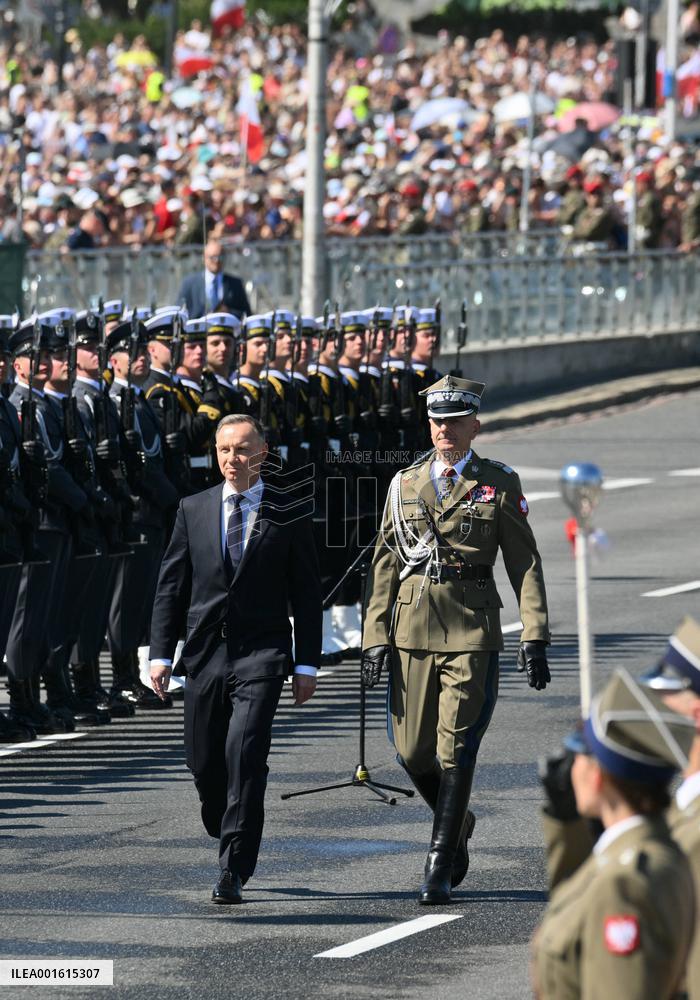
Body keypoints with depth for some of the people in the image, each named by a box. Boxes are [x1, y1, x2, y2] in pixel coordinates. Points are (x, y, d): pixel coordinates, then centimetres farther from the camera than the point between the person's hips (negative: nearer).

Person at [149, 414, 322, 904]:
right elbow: (172, 585, 10)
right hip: (205, 652, 3)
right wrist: (162, 653, 3)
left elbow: (307, 596, 4)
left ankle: (234, 869, -15)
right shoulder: (194, 510, 9)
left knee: (245, 753, -17)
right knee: (205, 764, 6)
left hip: (261, 654, -3)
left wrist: (307, 663, -1)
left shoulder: (288, 517, 2)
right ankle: (231, 838, 33)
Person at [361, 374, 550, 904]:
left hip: (473, 634, -3)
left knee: (456, 750, -6)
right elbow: (384, 564, 10)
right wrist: (376, 636, 3)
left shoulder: (499, 484, 2)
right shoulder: (405, 484, 10)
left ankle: (440, 869, 0)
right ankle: (458, 821, 31)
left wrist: (535, 636, -7)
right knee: (412, 751, 3)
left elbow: (525, 563, 1)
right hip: (413, 631, 3)